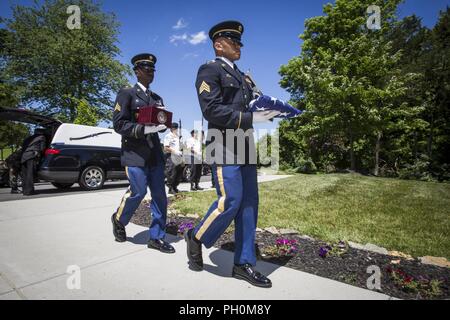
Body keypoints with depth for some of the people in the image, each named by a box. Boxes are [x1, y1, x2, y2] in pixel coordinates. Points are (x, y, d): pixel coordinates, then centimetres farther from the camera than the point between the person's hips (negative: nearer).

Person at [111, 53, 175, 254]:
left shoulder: (157, 98, 18)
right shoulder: (126, 94, 0)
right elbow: (118, 124, -8)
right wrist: (144, 129, -21)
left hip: (155, 153, 6)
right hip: (135, 153, -6)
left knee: (159, 195, 2)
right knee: (138, 191, -6)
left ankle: (157, 237, 13)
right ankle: (119, 219, 25)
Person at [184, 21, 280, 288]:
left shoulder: (242, 76, 25)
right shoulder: (209, 70, -1)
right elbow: (212, 111, -14)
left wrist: (270, 109, 2)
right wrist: (251, 118, -18)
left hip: (246, 147, 8)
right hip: (224, 147, -8)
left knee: (249, 203, 5)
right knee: (230, 201, -13)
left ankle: (244, 263, 16)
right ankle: (197, 238, 16)